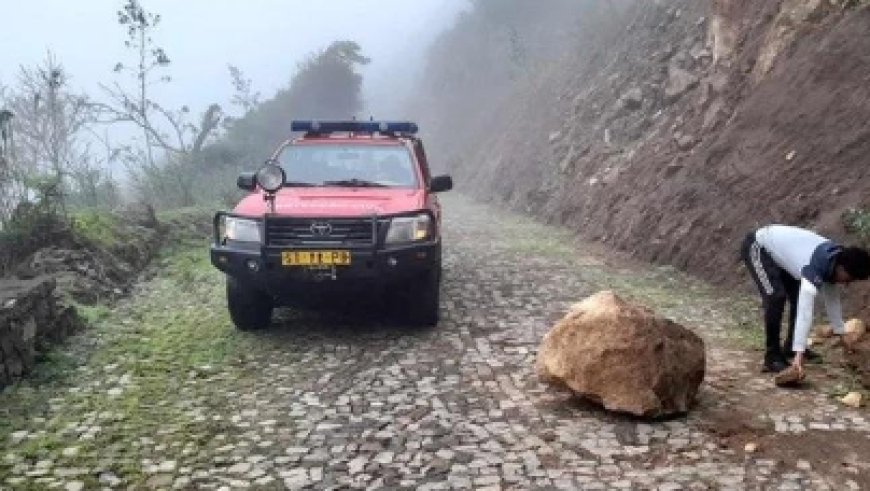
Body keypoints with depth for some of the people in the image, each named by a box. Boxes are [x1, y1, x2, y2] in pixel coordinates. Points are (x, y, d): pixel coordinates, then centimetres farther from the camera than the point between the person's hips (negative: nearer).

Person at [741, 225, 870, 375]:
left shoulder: (834, 260, -9)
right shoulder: (815, 268, -35)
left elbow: (832, 299, 7)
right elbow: (805, 312, -43)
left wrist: (840, 333, 14)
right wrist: (799, 354, -48)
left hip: (777, 248, 9)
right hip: (757, 247, -9)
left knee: (799, 296, 10)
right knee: (776, 297, -23)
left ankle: (790, 347, 25)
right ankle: (772, 358, -15)